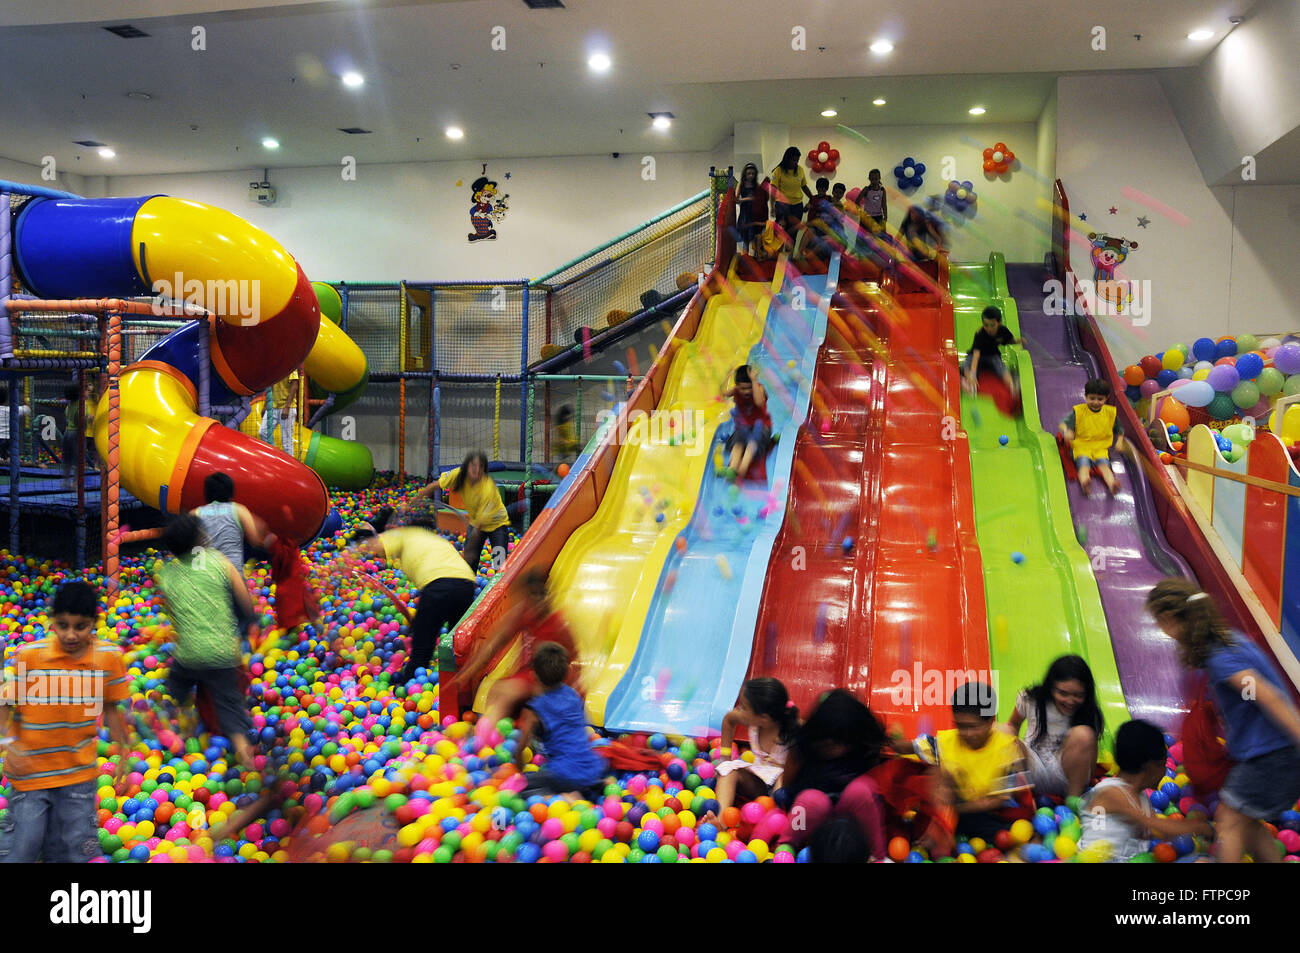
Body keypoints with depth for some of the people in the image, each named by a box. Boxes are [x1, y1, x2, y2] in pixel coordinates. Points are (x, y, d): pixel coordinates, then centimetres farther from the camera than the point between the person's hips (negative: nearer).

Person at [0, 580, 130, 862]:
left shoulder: (109, 657, -8)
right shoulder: (28, 655, -14)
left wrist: (123, 755, 5)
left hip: (79, 773, 2)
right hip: (29, 772, -1)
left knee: (74, 851, 9)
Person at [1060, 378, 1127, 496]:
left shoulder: (1111, 412, 12)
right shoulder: (1078, 411, 5)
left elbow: (1119, 430, 25)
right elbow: (1064, 423, 0)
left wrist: (1119, 442, 5)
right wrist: (1066, 431, -24)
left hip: (1101, 448, 2)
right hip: (1081, 446, -2)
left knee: (1104, 464, -30)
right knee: (1083, 463, -34)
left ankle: (1111, 484, -58)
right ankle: (1084, 483, -64)